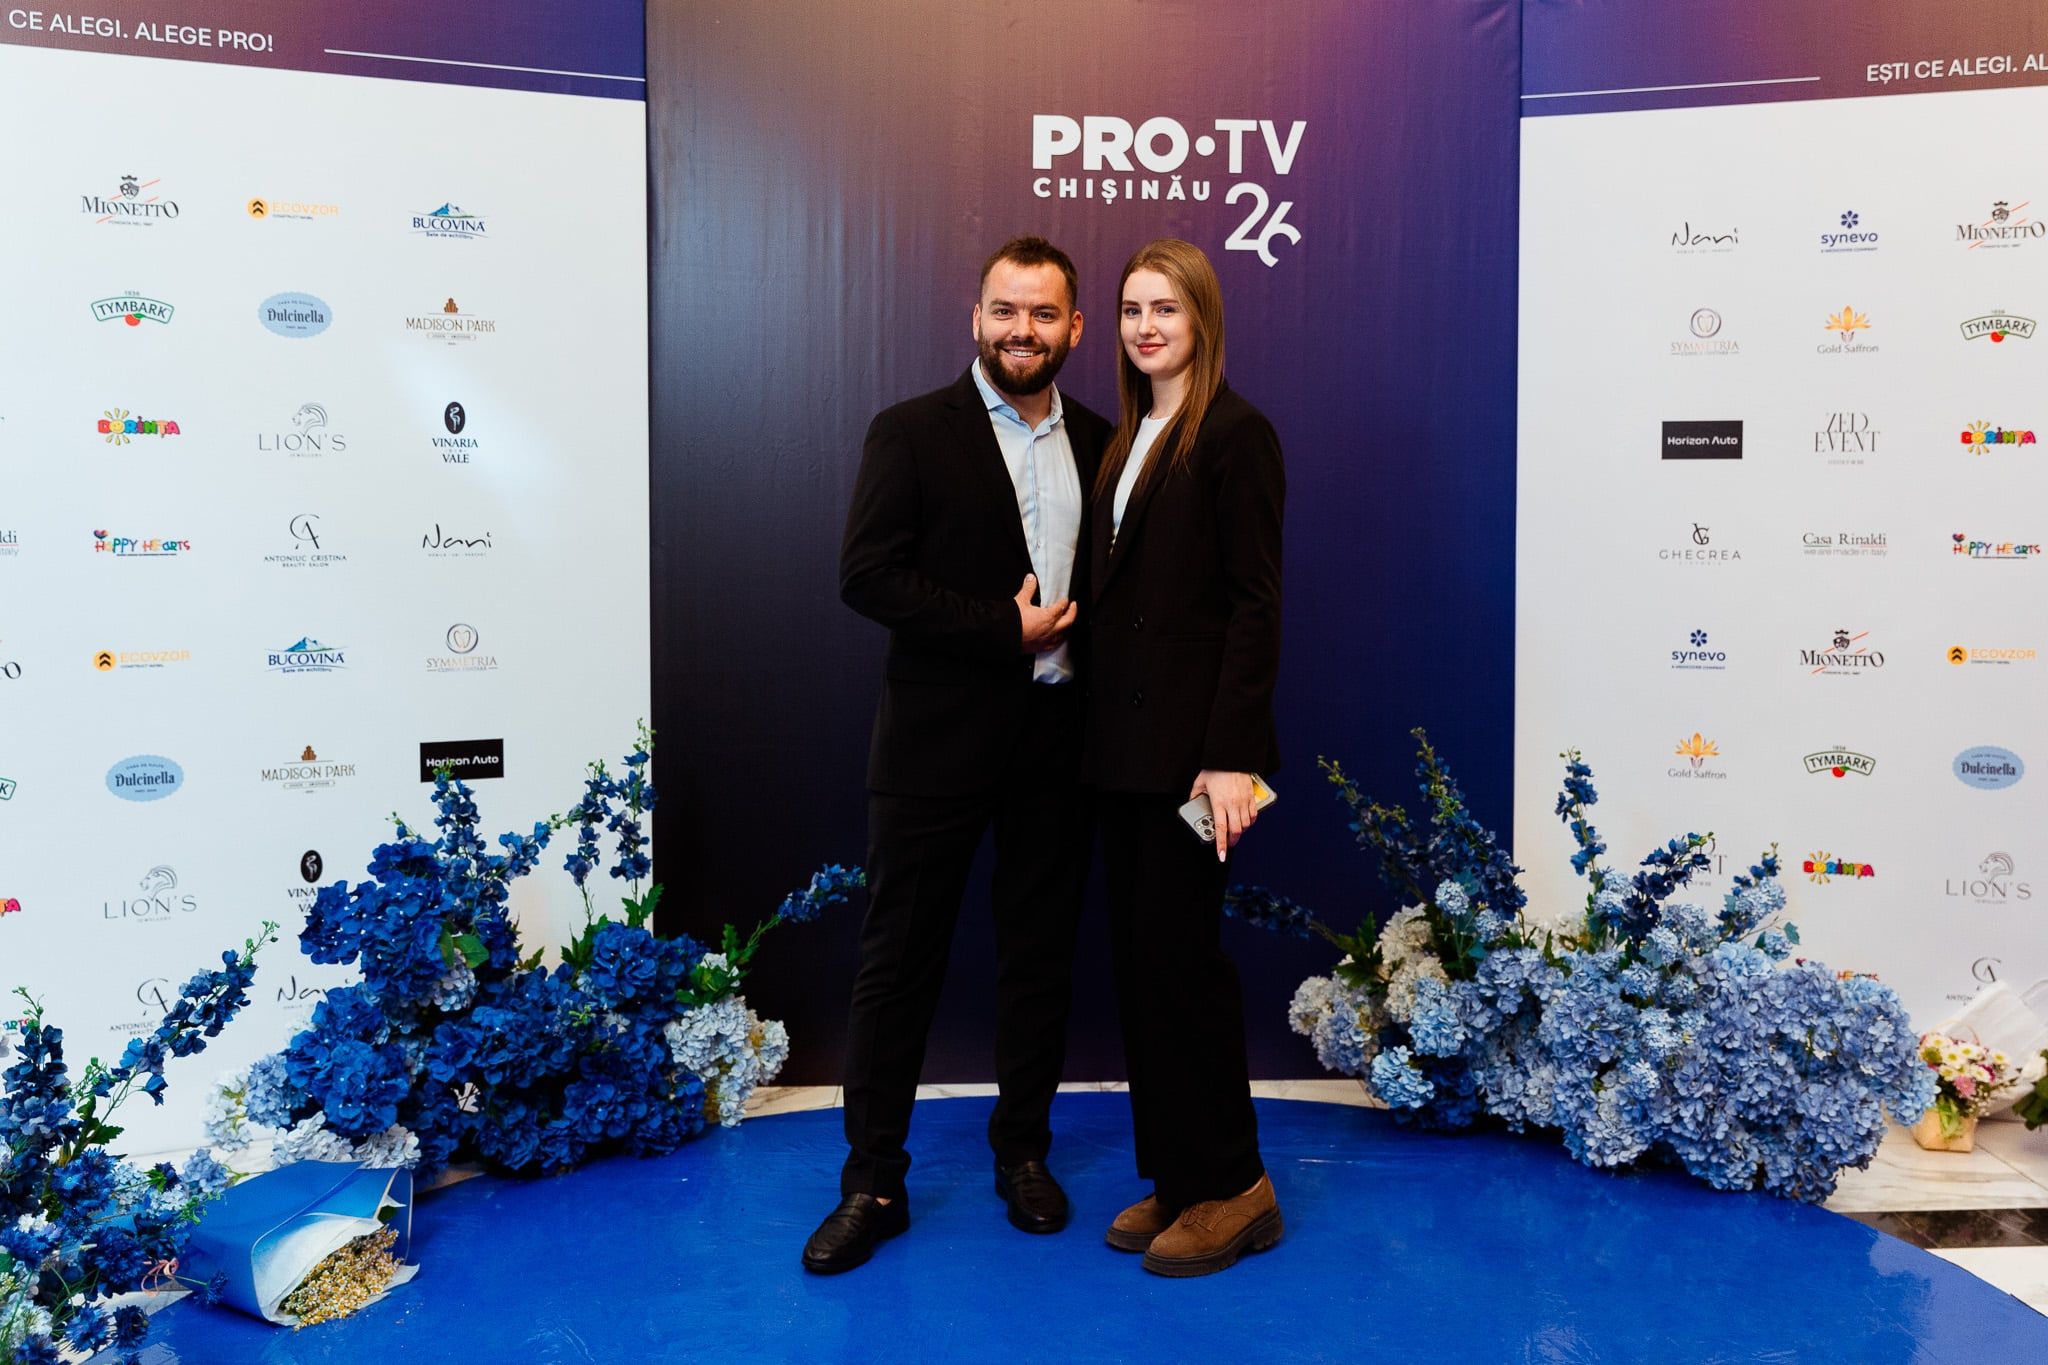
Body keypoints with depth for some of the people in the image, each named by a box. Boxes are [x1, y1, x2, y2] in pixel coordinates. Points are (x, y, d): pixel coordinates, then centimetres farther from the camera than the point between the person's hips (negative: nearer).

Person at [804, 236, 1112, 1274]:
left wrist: (1084, 647, -4)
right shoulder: (912, 434, -3)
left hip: (1058, 743, 4)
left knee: (1041, 956, 13)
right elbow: (866, 575, -12)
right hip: (938, 742, -3)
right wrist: (1005, 630, -16)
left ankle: (1023, 1150, 31)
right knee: (899, 959, 4)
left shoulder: (1098, 443, 9)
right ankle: (873, 1182, 16)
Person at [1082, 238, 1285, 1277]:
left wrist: (1232, 755, -20)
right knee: (1139, 956, 11)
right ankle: (1173, 1176, 23)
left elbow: (1255, 600, -13)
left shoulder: (1235, 433, -7)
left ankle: (1232, 1187, 14)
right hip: (1123, 741, 8)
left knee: (1179, 955, -2)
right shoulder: (1129, 436, 16)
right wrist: (1103, 729, 8)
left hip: (1190, 741, -8)